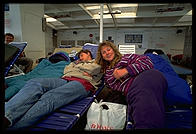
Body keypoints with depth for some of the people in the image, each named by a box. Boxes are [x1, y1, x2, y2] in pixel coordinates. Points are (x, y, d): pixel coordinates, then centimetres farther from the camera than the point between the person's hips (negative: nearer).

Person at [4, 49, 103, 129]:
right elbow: (66, 70, 29)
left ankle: (11, 125, -46)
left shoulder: (98, 63, 28)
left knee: (49, 97, -35)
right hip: (65, 79, 6)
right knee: (34, 83, -25)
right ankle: (6, 116, -43)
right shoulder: (78, 62, 45)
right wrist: (76, 64, 19)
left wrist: (77, 66, 18)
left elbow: (92, 70, 3)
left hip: (83, 82, -5)